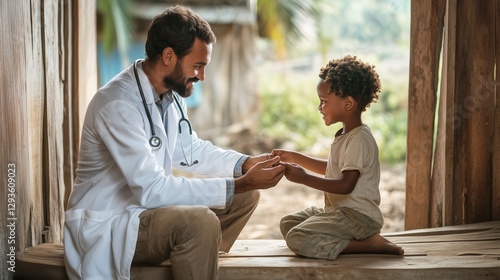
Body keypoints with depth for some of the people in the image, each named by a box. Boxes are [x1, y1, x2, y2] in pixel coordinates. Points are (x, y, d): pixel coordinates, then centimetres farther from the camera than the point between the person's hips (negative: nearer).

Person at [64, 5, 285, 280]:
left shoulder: (171, 94, 0)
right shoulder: (118, 104, -26)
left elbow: (189, 150, 17)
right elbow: (151, 190, -30)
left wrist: (245, 164, 0)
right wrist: (239, 184, -28)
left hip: (145, 204, 9)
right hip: (107, 224, -9)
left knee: (246, 196, 7)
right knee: (201, 221, -32)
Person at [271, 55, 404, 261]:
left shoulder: (359, 140, -19)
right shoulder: (345, 135, 13)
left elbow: (346, 185, -25)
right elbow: (332, 169, 27)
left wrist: (304, 178, -23)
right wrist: (295, 158, 22)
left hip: (358, 216, -11)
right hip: (339, 211, 11)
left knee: (298, 239, -24)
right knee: (287, 223, 12)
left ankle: (370, 244, -16)